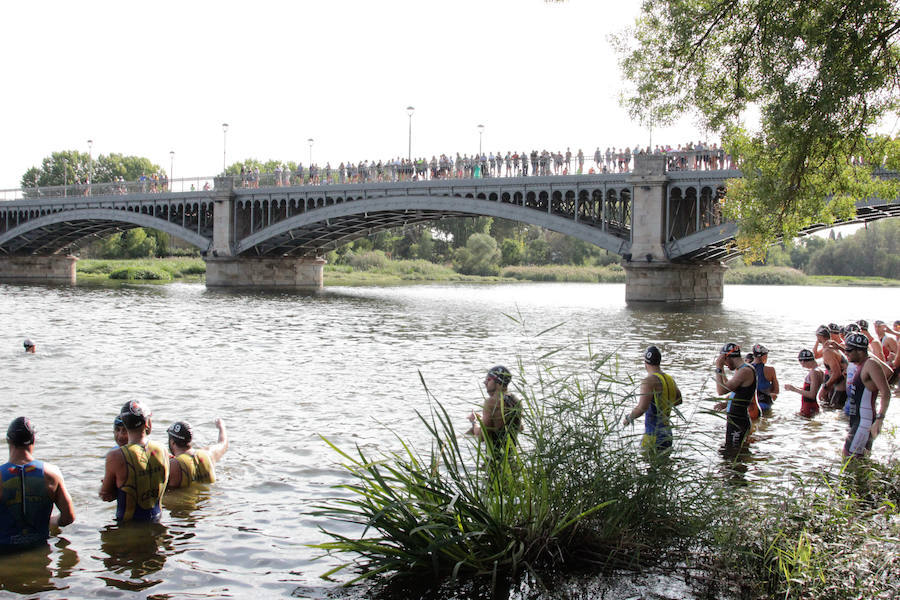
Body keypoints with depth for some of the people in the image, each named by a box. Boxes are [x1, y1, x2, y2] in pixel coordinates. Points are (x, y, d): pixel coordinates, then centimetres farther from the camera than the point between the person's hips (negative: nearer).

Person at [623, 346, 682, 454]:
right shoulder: (670, 379, 10)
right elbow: (678, 400, 26)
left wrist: (629, 418, -6)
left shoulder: (649, 381, -15)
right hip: (667, 434, 8)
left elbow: (642, 408, -23)